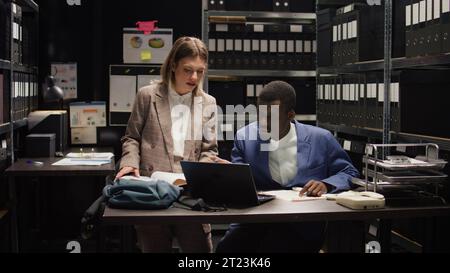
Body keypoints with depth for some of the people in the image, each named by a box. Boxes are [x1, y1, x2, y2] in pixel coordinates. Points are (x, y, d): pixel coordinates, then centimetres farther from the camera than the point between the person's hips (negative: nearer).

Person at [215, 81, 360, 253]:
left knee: (273, 247, -31)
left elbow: (349, 174, 8)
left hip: (304, 224, 0)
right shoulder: (245, 137, 5)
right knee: (227, 247, -28)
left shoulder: (320, 139, 1)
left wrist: (326, 185, -13)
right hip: (254, 220, 1)